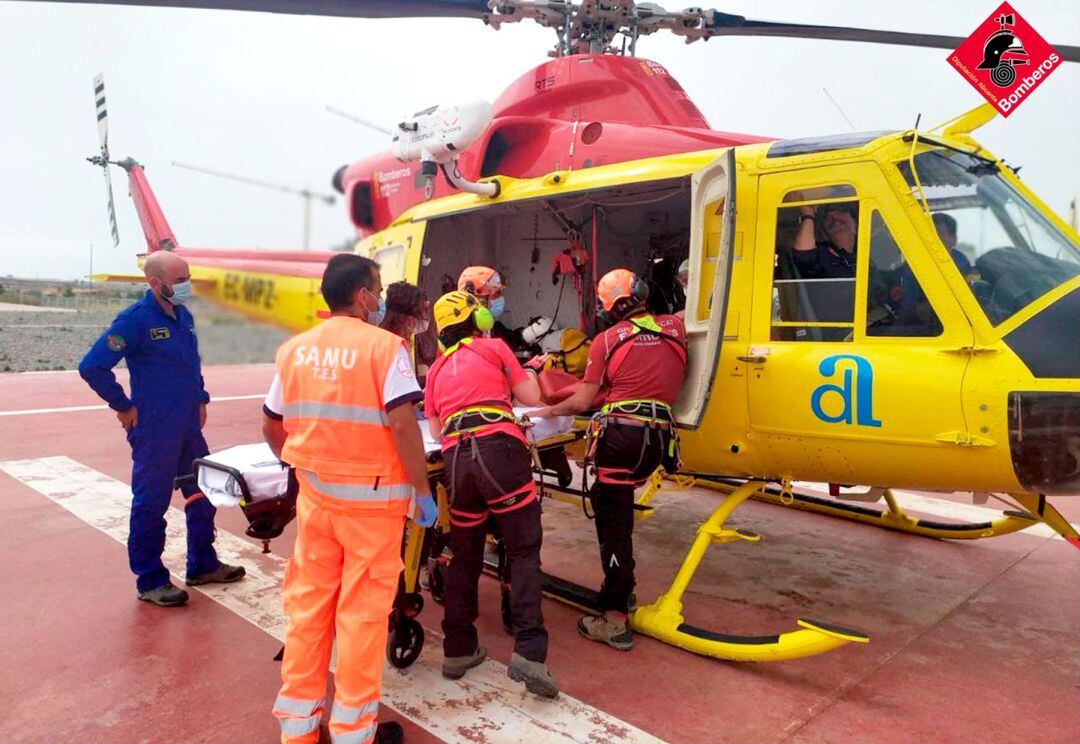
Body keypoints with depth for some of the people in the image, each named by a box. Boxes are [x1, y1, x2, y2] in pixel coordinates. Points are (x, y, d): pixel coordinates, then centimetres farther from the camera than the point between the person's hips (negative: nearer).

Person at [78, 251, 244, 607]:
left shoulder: (184, 316, 9)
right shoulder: (135, 319, -15)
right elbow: (91, 367, -18)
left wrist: (200, 400, 15)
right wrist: (124, 406, -13)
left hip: (189, 428, 8)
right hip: (154, 431, -8)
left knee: (203, 494, 16)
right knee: (150, 504, 4)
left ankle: (202, 565, 32)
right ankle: (150, 581, 17)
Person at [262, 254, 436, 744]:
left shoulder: (293, 349, 5)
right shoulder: (384, 346, -11)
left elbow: (270, 426, 13)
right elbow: (401, 425, -18)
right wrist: (422, 490, -9)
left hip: (314, 493, 5)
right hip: (370, 497, -5)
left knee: (307, 604, 15)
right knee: (362, 612, 6)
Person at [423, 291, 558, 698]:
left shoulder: (437, 368, 26)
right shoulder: (494, 347, 14)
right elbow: (531, 398, 15)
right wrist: (529, 376, 35)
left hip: (456, 459, 4)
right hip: (499, 450, -4)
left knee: (465, 556, 17)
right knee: (524, 552, -1)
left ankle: (458, 650, 22)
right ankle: (528, 652, -11)